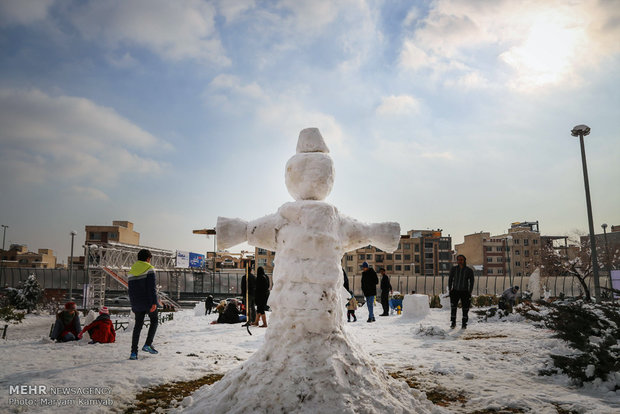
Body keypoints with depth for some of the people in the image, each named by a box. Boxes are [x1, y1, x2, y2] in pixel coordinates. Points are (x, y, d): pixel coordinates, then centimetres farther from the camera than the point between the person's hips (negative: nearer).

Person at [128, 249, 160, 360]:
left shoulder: (131, 271, 12)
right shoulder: (149, 269, -6)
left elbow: (130, 290, 14)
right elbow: (152, 287, -16)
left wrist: (134, 305, 20)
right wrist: (154, 302, -18)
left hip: (137, 304, 5)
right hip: (148, 302, -5)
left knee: (138, 326, 9)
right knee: (154, 321, 14)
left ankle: (134, 352, 5)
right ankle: (148, 344, 1)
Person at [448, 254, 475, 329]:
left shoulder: (469, 270, -3)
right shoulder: (453, 269, 0)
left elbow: (471, 282, 2)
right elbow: (450, 279, 8)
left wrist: (470, 292, -2)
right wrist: (449, 289, 5)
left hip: (465, 292, -1)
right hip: (455, 291, 1)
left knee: (465, 309, 2)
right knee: (453, 308, -2)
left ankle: (464, 324, 16)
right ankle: (453, 323, 12)